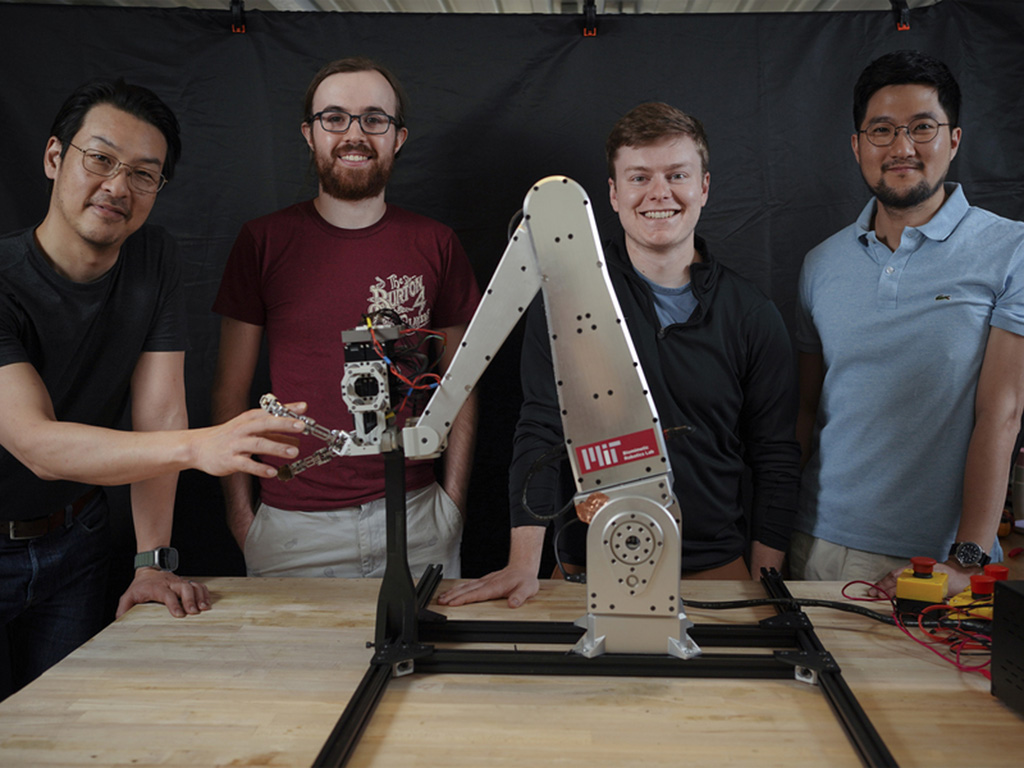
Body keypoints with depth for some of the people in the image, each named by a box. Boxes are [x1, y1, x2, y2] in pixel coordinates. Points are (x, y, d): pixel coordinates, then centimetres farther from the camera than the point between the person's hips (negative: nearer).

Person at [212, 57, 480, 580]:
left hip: (414, 521, 1)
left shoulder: (436, 245, 3)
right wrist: (239, 512, -1)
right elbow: (230, 391, 3)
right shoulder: (264, 241, 0)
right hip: (292, 525, -1)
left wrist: (453, 501, 1)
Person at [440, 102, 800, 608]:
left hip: (714, 565, 2)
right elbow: (541, 429, -9)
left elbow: (775, 459, 4)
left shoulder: (753, 315, 0)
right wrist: (523, 565, -17)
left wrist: (764, 586, -1)